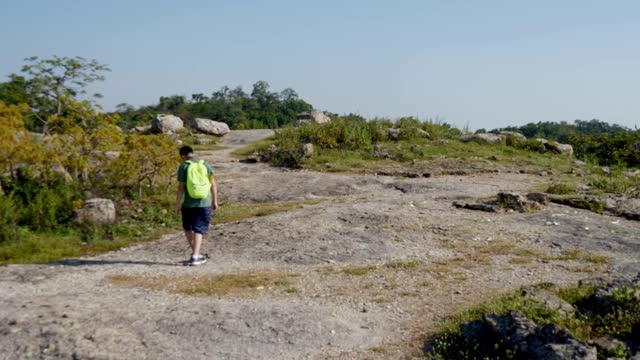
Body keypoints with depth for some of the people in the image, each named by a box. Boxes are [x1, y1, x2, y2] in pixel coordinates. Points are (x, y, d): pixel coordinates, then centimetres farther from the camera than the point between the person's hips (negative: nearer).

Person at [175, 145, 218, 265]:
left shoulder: (183, 166, -4)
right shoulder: (205, 164, 6)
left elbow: (180, 188, -8)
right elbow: (213, 184, 5)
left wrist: (177, 205, -3)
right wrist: (214, 201, 12)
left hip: (188, 204, -1)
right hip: (204, 203, 1)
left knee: (188, 228, 19)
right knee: (199, 230, 4)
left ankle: (195, 253, 21)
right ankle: (195, 256, -6)